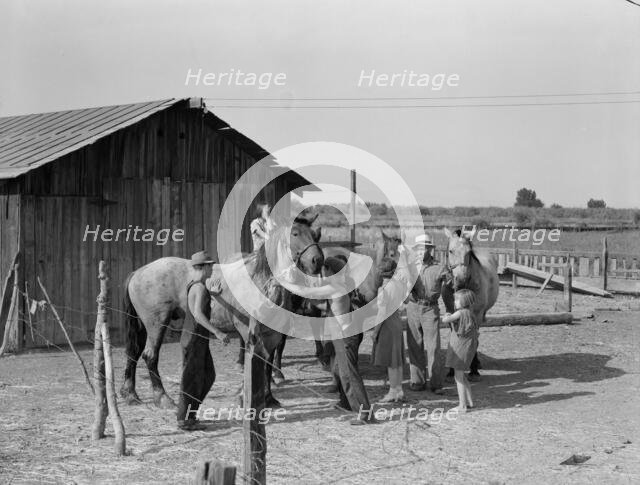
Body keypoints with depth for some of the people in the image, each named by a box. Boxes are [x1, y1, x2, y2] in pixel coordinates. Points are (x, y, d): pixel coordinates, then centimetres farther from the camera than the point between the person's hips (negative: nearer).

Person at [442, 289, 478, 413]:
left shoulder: (460, 313, -17)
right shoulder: (469, 313, 8)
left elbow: (445, 320, -25)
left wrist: (447, 315, 0)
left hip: (460, 349, -9)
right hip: (467, 348, 9)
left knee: (458, 377, -2)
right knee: (461, 376, 21)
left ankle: (462, 405, 0)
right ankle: (469, 401, 27)